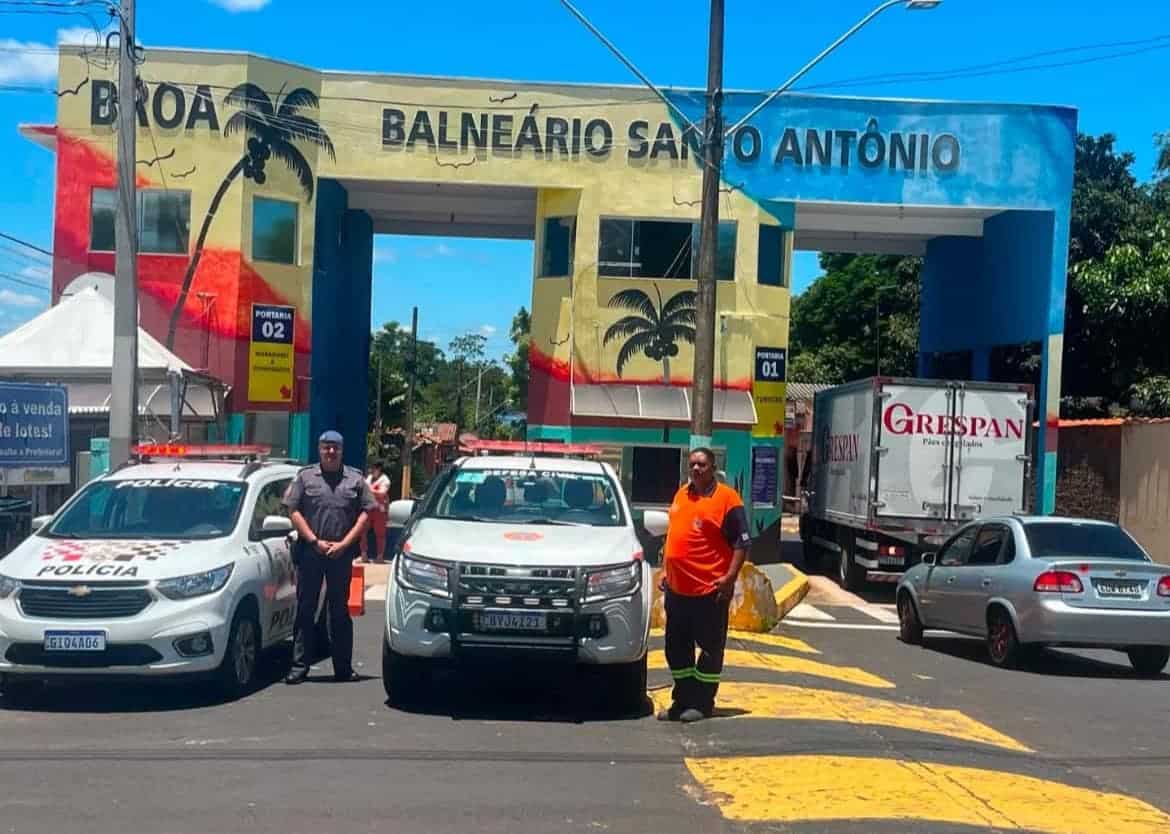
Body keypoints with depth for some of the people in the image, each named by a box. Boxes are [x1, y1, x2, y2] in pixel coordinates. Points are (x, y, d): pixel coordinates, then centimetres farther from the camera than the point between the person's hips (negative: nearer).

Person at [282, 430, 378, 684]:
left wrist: (343, 544, -6)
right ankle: (299, 665, 5)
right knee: (305, 610, 1)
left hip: (342, 555, 1)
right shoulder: (305, 477, 7)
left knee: (340, 610, 7)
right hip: (310, 552, -1)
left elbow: (365, 513, 4)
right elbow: (294, 511, 1)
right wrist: (315, 542, -8)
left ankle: (343, 668, 11)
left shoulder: (356, 479, 9)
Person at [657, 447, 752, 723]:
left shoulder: (727, 498, -8)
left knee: (710, 648, 3)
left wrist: (730, 578, -16)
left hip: (710, 589, -7)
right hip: (677, 587, 7)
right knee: (677, 647, 13)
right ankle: (682, 700, 24)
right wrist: (666, 571, 18)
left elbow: (742, 542, -9)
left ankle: (702, 703, 12)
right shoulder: (681, 494, 14)